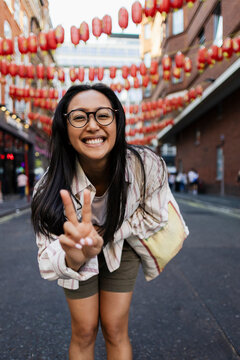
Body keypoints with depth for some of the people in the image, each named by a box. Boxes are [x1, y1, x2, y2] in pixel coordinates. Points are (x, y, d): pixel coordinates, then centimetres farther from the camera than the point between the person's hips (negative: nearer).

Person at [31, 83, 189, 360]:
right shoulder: (52, 186, -32)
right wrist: (75, 257, -56)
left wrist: (108, 233, -23)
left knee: (115, 330, 7)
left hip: (122, 248, 1)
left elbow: (154, 218, -14)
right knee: (83, 332, 12)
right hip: (78, 258, 0)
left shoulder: (147, 166, -32)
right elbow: (49, 260, -33)